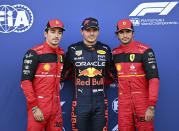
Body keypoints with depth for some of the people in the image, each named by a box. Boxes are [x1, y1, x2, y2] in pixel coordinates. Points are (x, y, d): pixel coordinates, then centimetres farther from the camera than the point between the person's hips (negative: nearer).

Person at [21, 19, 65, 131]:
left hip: (55, 105, 6)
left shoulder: (61, 54, 11)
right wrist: (34, 107, -16)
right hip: (38, 106, -6)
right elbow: (25, 82, -12)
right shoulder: (34, 53, -8)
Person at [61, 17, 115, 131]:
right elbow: (64, 73, 12)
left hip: (100, 103, 2)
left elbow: (111, 73, 19)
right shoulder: (73, 50, 2)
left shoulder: (105, 49, 8)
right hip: (80, 103, -1)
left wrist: (102, 83, 12)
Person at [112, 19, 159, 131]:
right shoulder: (115, 53, 9)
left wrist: (151, 106, -22)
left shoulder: (145, 50, -8)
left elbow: (153, 78, -15)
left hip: (143, 100, -4)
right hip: (124, 102, 4)